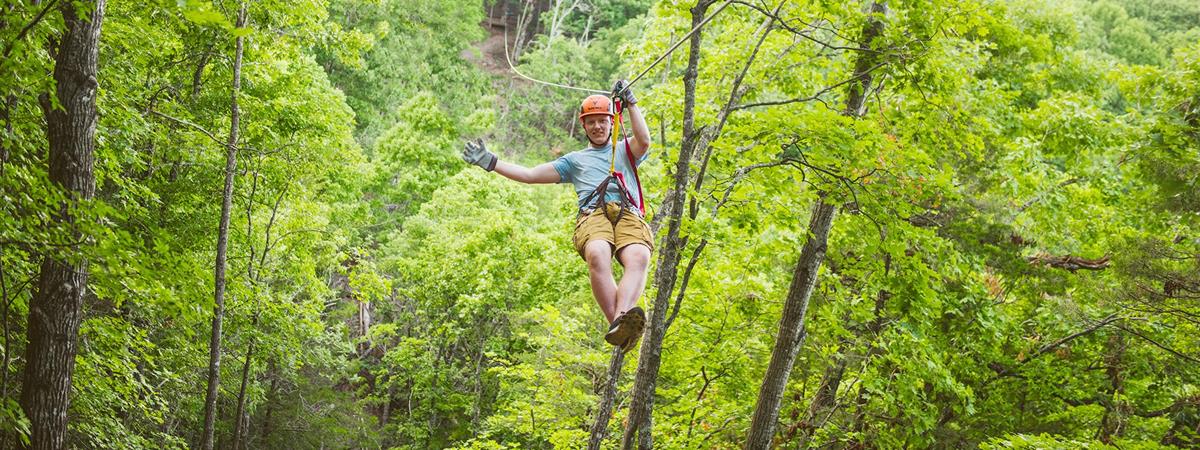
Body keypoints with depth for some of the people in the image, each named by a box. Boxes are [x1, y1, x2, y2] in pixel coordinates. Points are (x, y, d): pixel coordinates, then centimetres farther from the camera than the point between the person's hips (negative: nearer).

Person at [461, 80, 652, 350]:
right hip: (592, 214, 0)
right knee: (597, 255, -39)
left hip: (629, 214, 0)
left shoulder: (625, 150, 34)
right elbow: (531, 175, 32)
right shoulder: (575, 160, 37)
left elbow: (644, 141, 10)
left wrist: (630, 102, 12)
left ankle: (622, 320, -61)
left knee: (639, 258, -37)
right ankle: (620, 330, -53)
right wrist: (490, 162, 27)